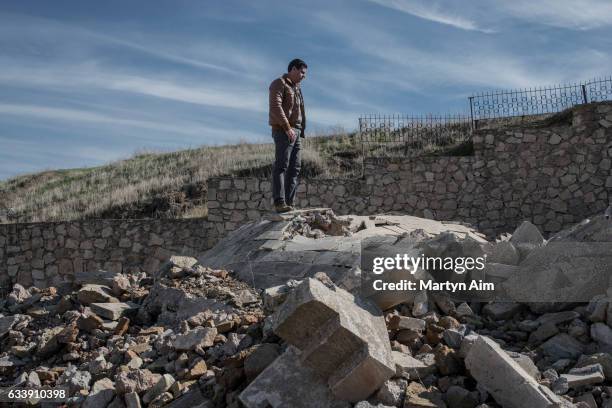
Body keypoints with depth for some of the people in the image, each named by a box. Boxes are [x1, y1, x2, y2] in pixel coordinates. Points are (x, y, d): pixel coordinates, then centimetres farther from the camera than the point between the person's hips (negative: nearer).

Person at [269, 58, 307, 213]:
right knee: (281, 166, -14)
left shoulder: (297, 88, 26)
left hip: (296, 132, 9)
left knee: (294, 168, 3)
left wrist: (301, 132, 14)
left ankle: (290, 203, 4)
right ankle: (280, 203, -19)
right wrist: (287, 127, -21)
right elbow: (275, 106, -15)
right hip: (283, 131, -9)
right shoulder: (279, 84, -1)